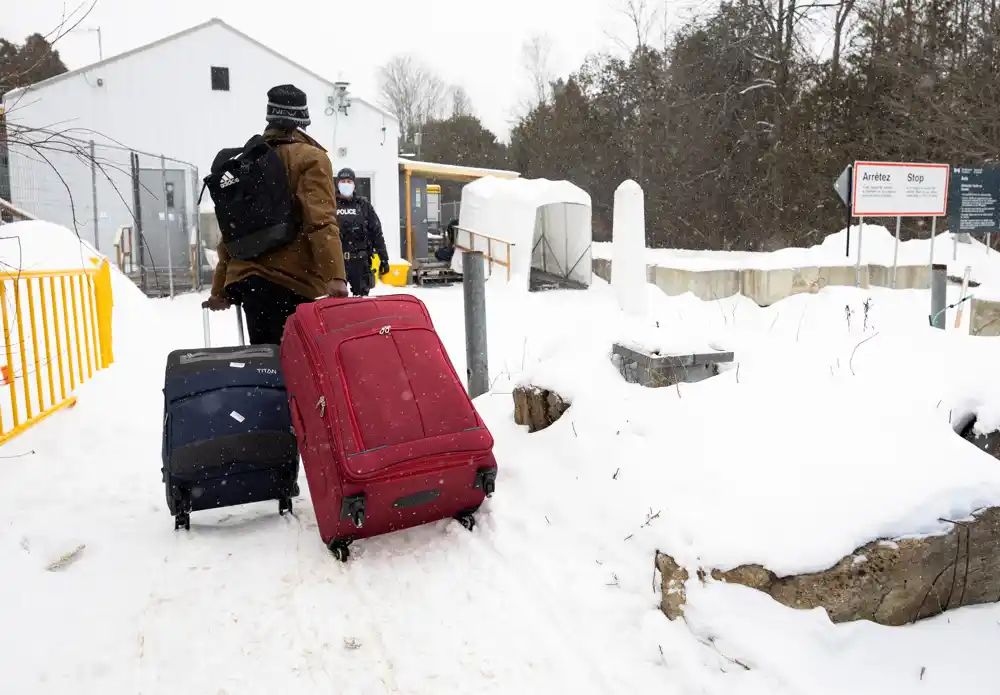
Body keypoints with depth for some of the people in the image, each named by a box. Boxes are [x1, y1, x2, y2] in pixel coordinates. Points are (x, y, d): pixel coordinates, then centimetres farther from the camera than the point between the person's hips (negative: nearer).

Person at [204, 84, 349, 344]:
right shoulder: (310, 158, -2)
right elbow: (321, 221, -16)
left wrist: (220, 287, 22)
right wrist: (335, 275, -24)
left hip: (247, 276, 7)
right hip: (291, 279, -6)